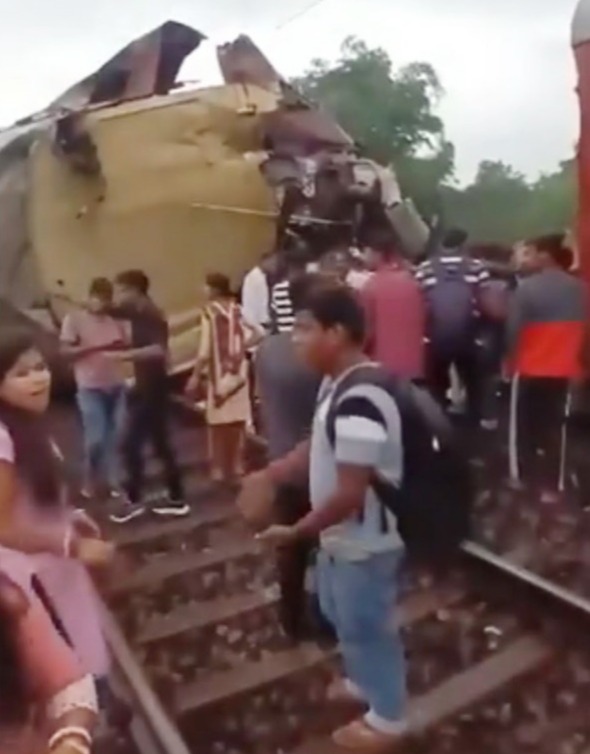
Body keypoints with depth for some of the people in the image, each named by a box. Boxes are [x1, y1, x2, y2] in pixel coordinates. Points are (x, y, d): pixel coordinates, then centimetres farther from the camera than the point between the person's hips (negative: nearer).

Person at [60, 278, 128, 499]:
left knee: (116, 435, 5)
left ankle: (113, 481, 18)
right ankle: (90, 482, 17)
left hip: (117, 386, 4)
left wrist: (121, 347, -8)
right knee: (95, 437, -5)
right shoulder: (74, 318, -2)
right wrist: (94, 348, -19)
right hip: (90, 387, -4)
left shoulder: (115, 321, 11)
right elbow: (66, 350, -8)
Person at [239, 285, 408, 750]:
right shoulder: (336, 383, 0)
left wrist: (295, 533, -20)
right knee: (341, 614, 29)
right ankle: (363, 682, 55)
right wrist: (272, 475, 1)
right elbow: (319, 448, 12)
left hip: (365, 541, -9)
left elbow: (350, 493, -29)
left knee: (366, 625, 13)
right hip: (342, 535, 9)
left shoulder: (359, 402, -32)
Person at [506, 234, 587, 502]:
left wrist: (511, 360, 0)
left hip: (530, 368, -4)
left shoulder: (526, 288, -15)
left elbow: (513, 330, -14)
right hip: (564, 369, 4)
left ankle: (521, 475, 23)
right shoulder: (579, 289, 3)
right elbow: (582, 328, 8)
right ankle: (551, 486, 12)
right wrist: (571, 356, 18)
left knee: (524, 424, 13)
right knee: (555, 427, 9)